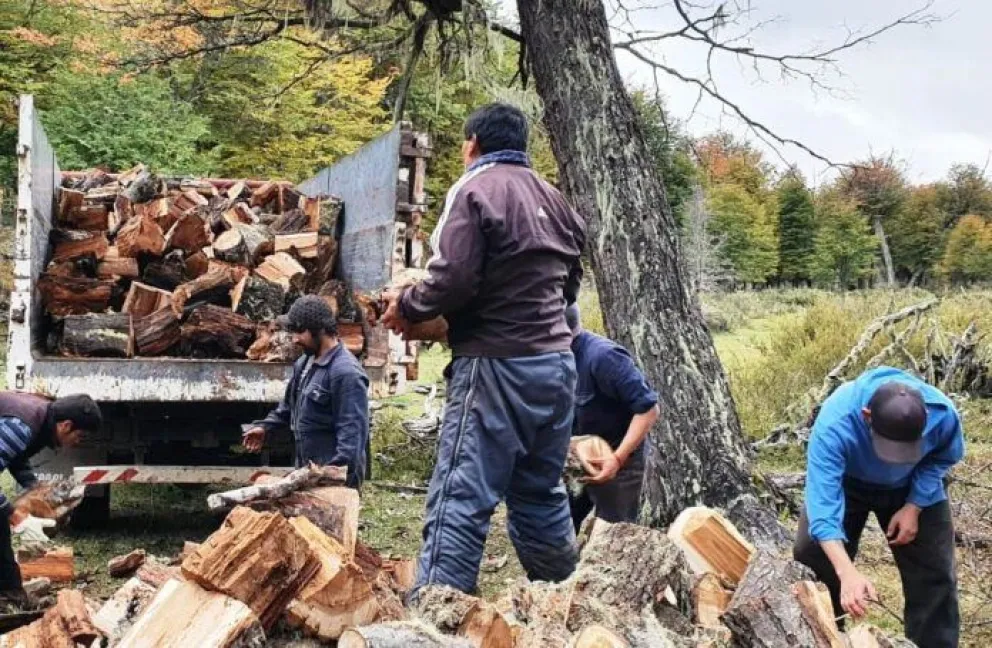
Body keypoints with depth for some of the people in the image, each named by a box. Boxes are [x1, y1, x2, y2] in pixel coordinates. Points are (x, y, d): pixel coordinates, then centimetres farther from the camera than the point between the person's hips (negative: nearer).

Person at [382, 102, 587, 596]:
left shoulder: (476, 189, -6)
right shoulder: (552, 198, 17)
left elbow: (453, 279, -17)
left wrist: (405, 306, -1)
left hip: (497, 365, -8)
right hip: (556, 362, 8)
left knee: (460, 500, -10)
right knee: (542, 495, 17)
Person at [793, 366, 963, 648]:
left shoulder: (942, 414, -36)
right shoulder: (834, 423, -45)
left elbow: (942, 459, -10)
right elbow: (823, 502, -48)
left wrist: (914, 507, -20)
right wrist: (847, 572, -58)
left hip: (913, 489, 2)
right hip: (844, 483, -1)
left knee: (933, 573, -1)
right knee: (812, 564, -2)